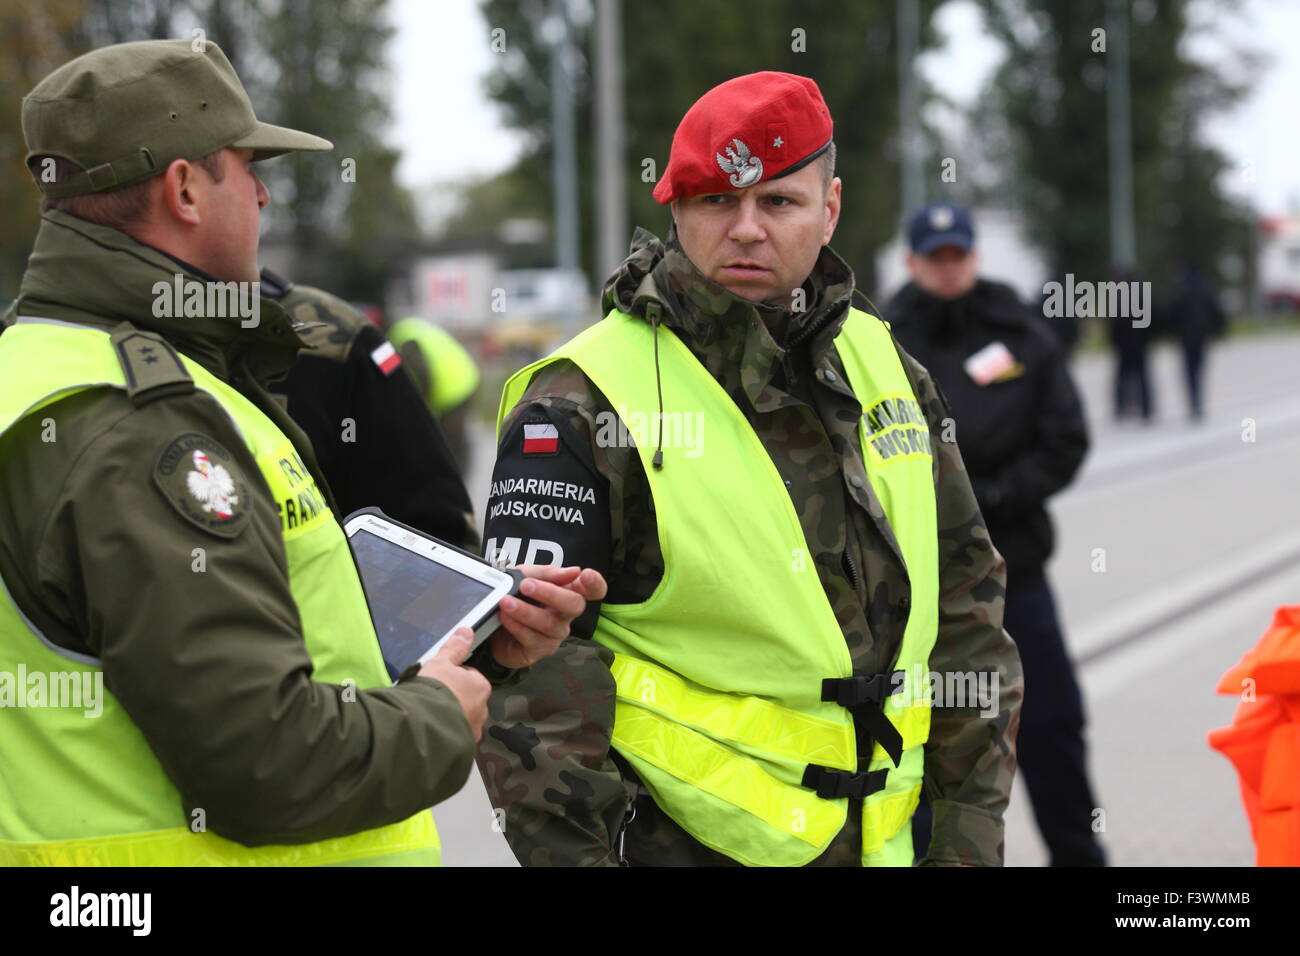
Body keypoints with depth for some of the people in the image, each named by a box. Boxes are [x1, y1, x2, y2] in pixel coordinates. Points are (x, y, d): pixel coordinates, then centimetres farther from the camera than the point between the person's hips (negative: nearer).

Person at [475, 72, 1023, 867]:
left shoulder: (886, 370, 9)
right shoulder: (584, 405, -9)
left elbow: (966, 605, 14)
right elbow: (527, 667, -11)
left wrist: (973, 829, 9)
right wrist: (577, 854, -16)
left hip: (878, 840, 5)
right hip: (677, 840, -5)